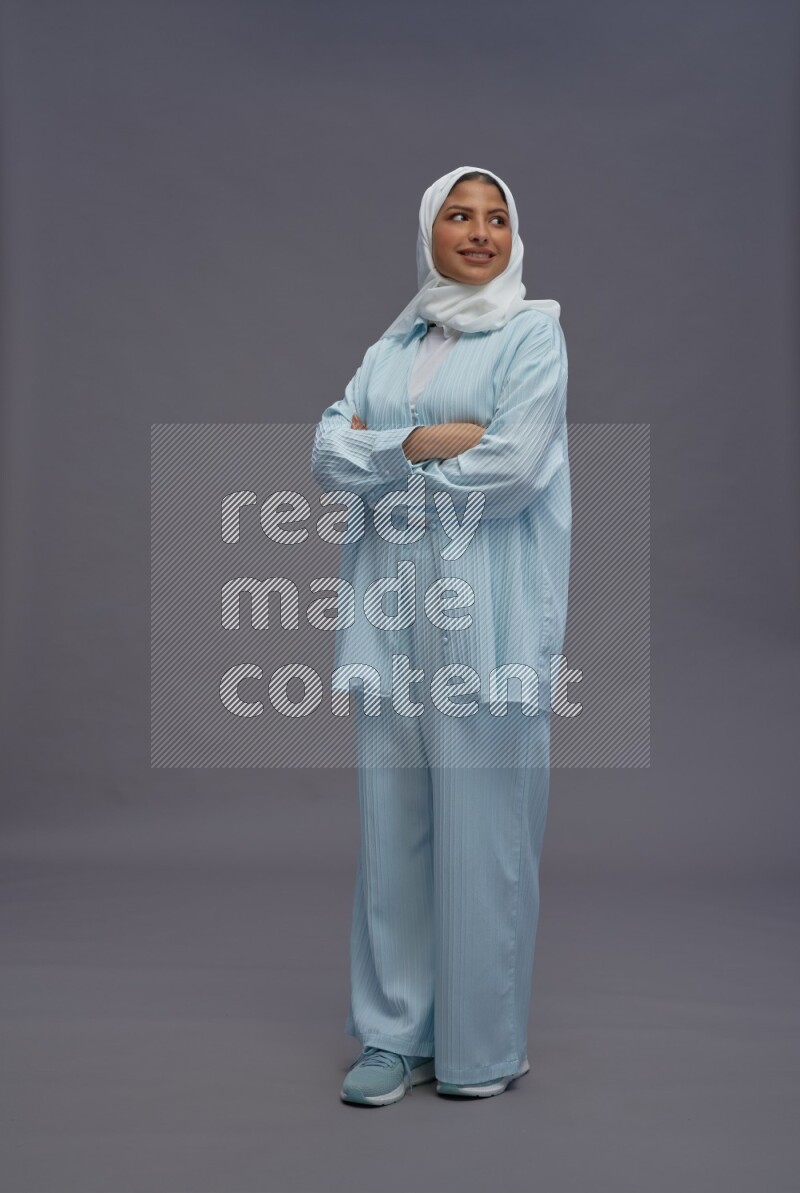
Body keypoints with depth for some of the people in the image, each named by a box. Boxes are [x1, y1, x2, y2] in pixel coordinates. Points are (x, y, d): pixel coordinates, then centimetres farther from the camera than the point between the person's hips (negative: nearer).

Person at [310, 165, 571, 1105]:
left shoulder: (532, 333, 3)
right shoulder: (391, 346, 18)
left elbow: (512, 469, -12)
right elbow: (328, 454, 4)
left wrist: (387, 463, -1)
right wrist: (422, 442, -10)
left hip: (485, 612, -4)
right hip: (391, 607, 5)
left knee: (482, 830, 0)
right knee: (392, 824, 7)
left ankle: (484, 1044, 15)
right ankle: (397, 1033, 19)